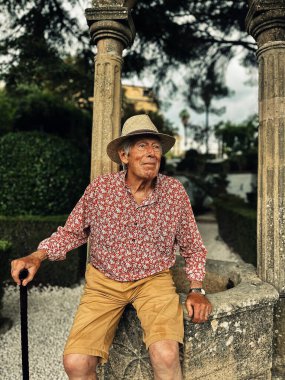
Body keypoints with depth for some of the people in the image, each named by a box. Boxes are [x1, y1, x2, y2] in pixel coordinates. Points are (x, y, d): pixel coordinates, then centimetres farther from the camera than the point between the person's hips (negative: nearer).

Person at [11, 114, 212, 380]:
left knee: (166, 354, -26)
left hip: (154, 279, 0)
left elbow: (192, 247, 6)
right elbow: (71, 233, 6)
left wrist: (196, 290, -3)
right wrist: (37, 256, -9)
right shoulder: (99, 189, -8)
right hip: (104, 281, 1)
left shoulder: (175, 192, -7)